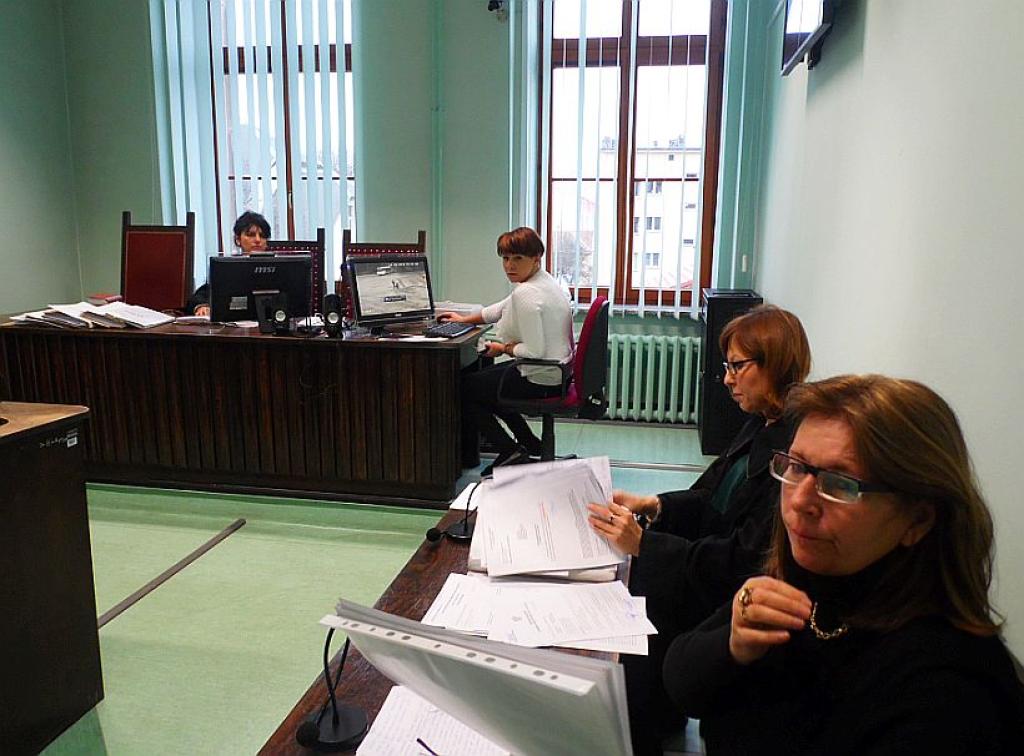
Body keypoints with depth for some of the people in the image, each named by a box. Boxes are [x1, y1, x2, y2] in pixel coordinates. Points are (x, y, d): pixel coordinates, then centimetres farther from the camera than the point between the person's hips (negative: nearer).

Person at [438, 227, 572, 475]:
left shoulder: (526, 293, -23)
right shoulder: (544, 281, 9)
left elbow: (534, 351, -27)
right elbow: (501, 308, 23)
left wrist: (503, 348, -10)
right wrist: (465, 319, 29)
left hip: (537, 380, -10)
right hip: (556, 373, 10)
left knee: (462, 388, 6)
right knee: (483, 376, 30)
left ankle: (509, 451, 7)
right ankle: (529, 444, 31)